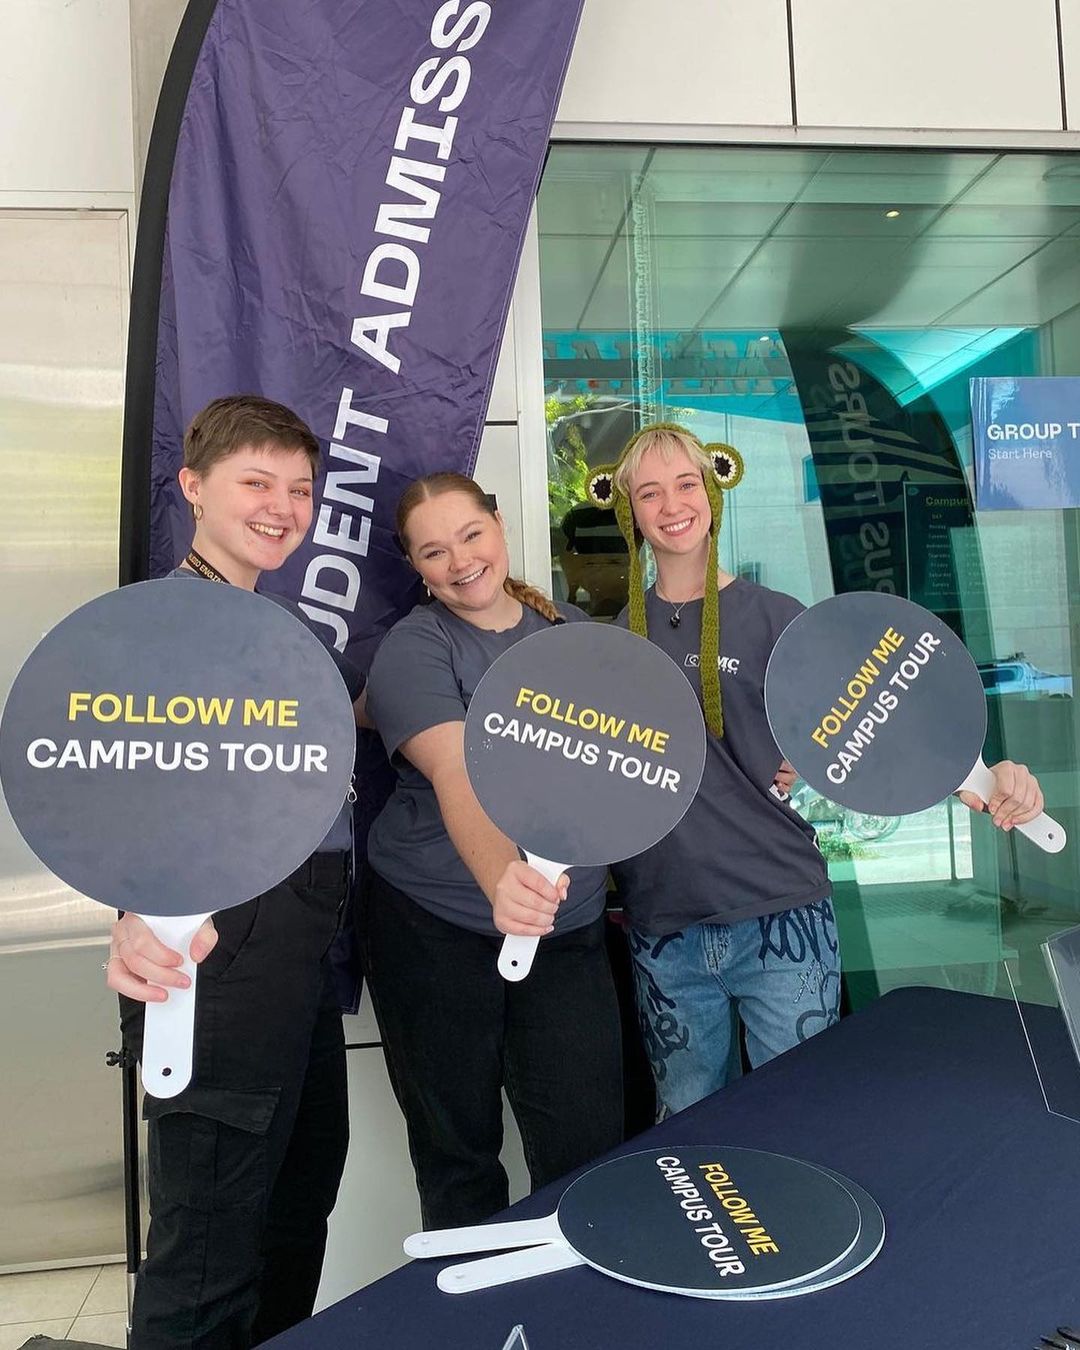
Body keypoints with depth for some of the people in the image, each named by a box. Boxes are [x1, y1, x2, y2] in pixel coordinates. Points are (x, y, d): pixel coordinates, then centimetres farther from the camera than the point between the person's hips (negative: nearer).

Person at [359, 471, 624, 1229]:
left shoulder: (573, 632, 5)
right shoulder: (414, 650, -11)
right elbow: (458, 776, -29)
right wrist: (500, 879, -46)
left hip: (568, 930, 3)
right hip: (437, 932, -3)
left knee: (589, 1149, 3)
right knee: (458, 1153, 12)